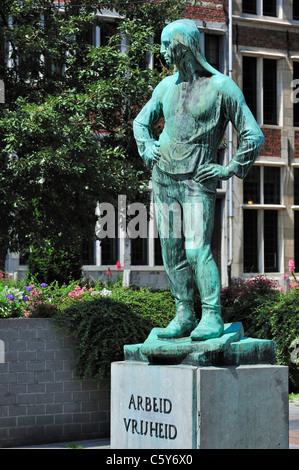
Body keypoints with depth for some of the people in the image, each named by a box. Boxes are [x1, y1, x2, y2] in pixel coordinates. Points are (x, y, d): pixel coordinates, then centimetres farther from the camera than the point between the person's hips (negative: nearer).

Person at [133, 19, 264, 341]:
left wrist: (229, 170, -6)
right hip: (163, 178, 6)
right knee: (171, 251, 4)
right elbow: (141, 122, 28)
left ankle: (212, 317, -11)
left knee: (196, 249, -15)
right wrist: (147, 149, 10)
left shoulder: (221, 87, -6)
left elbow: (254, 136, -5)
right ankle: (184, 315, 11)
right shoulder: (167, 86, 11)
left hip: (197, 182, -6)